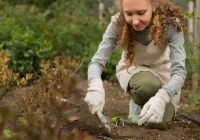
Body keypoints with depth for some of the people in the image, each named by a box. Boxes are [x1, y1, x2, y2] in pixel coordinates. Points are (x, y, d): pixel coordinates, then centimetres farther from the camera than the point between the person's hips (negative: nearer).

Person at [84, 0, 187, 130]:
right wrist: (95, 86, -54)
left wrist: (161, 97, -56)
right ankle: (137, 104, 2)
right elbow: (97, 60, -30)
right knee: (147, 85, -35)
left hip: (162, 70, 0)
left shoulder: (171, 23, -32)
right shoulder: (118, 24, -28)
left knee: (159, 122, -19)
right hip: (133, 69, 0)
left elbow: (179, 70, -35)